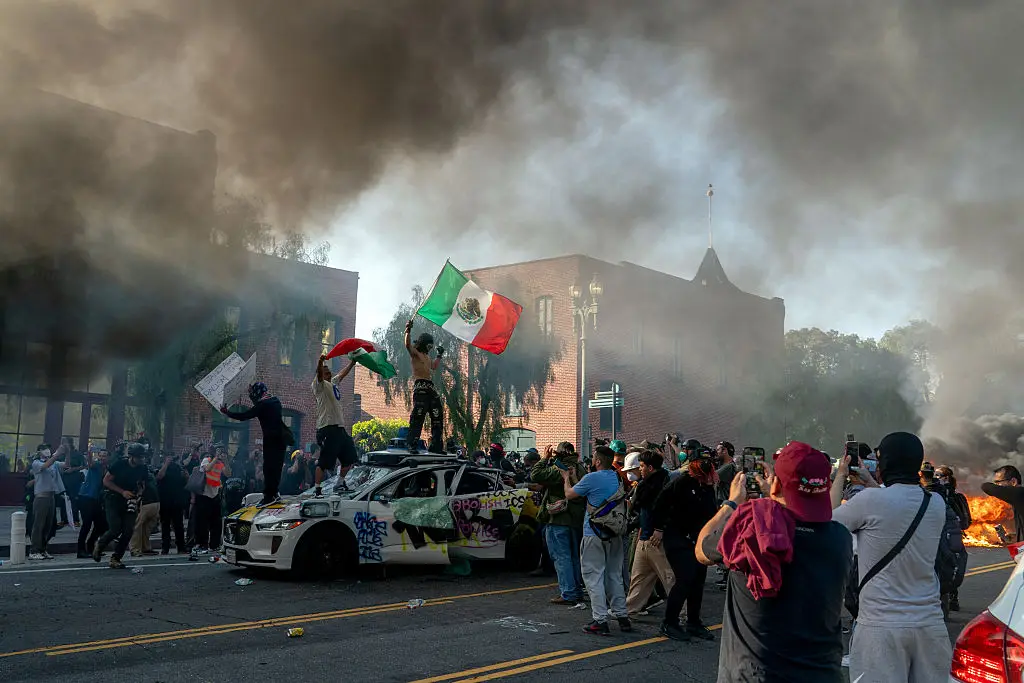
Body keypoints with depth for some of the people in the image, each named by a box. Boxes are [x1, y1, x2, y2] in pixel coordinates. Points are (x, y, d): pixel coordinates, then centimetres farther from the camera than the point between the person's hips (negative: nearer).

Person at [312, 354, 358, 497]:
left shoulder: (333, 383, 19)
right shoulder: (319, 385, -5)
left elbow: (343, 373, 36)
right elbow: (319, 374, -26)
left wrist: (353, 361, 40)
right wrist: (320, 362, -46)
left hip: (340, 427, 9)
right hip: (327, 427, -9)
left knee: (350, 458, 16)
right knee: (324, 462, -11)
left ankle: (340, 483, 30)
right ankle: (317, 490, -7)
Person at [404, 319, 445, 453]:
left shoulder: (426, 356, 26)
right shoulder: (415, 353, 1)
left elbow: (433, 367, 42)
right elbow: (408, 345, -19)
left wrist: (439, 356, 43)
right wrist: (408, 331, -32)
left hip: (430, 386, 9)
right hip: (420, 385, -9)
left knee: (437, 416, 6)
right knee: (418, 416, -15)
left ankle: (436, 445, 10)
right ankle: (413, 445, -16)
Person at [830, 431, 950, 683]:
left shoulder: (871, 500, -14)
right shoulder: (936, 504, 4)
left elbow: (828, 522, 2)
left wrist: (840, 477, 13)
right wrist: (868, 482, 28)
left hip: (881, 626, -5)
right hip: (929, 623, 5)